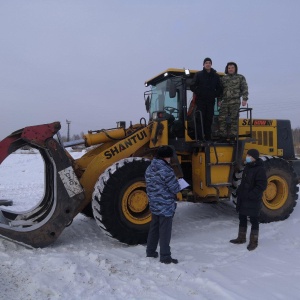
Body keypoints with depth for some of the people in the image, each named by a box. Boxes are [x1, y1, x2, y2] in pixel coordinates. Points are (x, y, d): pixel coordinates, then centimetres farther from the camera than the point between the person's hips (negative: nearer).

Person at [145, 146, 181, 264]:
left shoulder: (149, 169, 4)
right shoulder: (166, 170, -21)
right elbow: (175, 188, -18)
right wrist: (178, 186, 3)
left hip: (154, 205, 8)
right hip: (166, 207, -8)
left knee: (154, 229, 20)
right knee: (165, 232, 2)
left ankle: (150, 252, 31)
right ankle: (165, 257, 11)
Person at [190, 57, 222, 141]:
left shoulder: (216, 76, 11)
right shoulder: (198, 74, 4)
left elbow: (219, 88, 14)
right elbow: (192, 86, 0)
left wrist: (215, 95, 0)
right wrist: (199, 93, -7)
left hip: (211, 101, 3)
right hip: (200, 100, -2)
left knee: (209, 120, 3)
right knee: (200, 119, -6)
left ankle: (208, 136, 9)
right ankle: (199, 136, -4)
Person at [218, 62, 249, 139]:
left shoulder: (240, 77, 9)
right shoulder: (223, 78, 18)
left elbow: (244, 89, 2)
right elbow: (220, 90, 21)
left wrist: (245, 99, -9)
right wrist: (219, 100, 12)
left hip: (235, 102, -3)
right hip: (225, 102, 4)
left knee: (234, 119, -7)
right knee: (222, 118, -4)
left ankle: (232, 136, -3)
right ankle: (223, 136, 1)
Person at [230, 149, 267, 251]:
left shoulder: (260, 170, -17)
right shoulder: (247, 167, 10)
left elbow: (261, 186, -20)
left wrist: (251, 195, -23)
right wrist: (239, 191, 10)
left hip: (253, 200, -9)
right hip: (243, 199, 9)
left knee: (253, 220, 5)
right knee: (242, 218, 17)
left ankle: (253, 241, 18)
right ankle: (241, 238, 32)